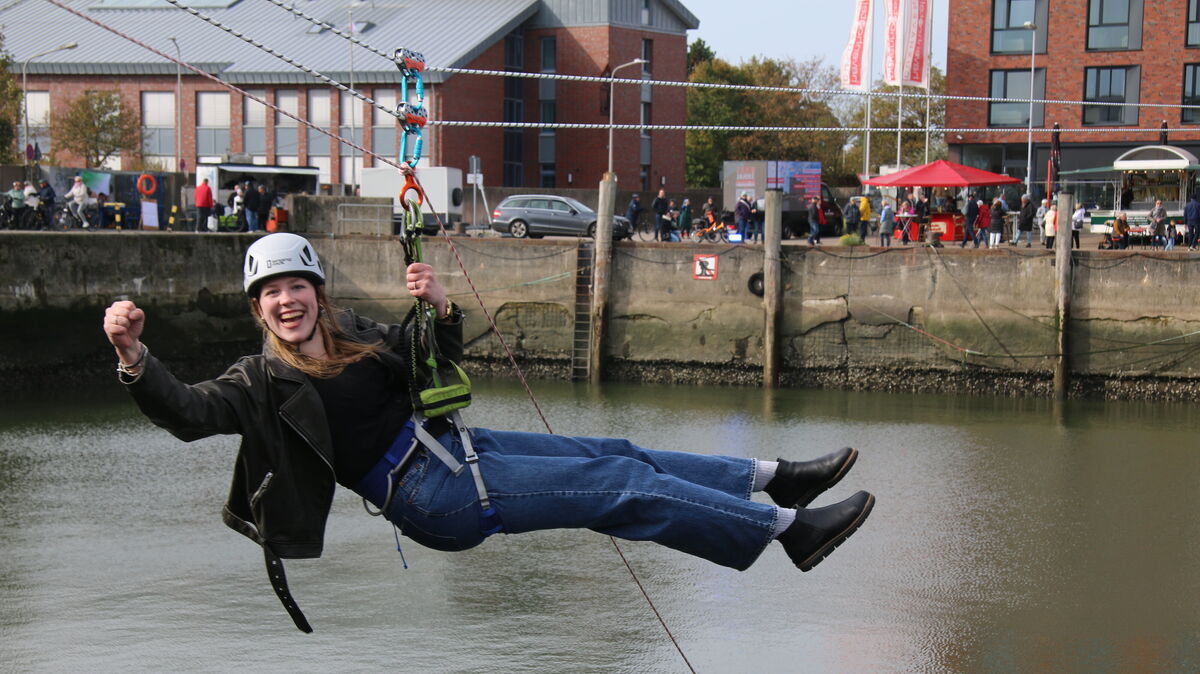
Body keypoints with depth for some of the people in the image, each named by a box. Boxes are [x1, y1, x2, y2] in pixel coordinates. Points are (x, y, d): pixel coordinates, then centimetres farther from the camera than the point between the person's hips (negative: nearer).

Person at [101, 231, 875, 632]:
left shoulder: (353, 334, 8)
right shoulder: (260, 381, -10)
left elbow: (431, 366, 17)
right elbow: (187, 411, -26)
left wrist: (441, 307, -5)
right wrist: (133, 356, -43)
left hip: (448, 443, 7)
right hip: (432, 495, -7)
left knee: (611, 454, 8)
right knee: (618, 484, -9)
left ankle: (772, 478, 21)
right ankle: (789, 527, -4)